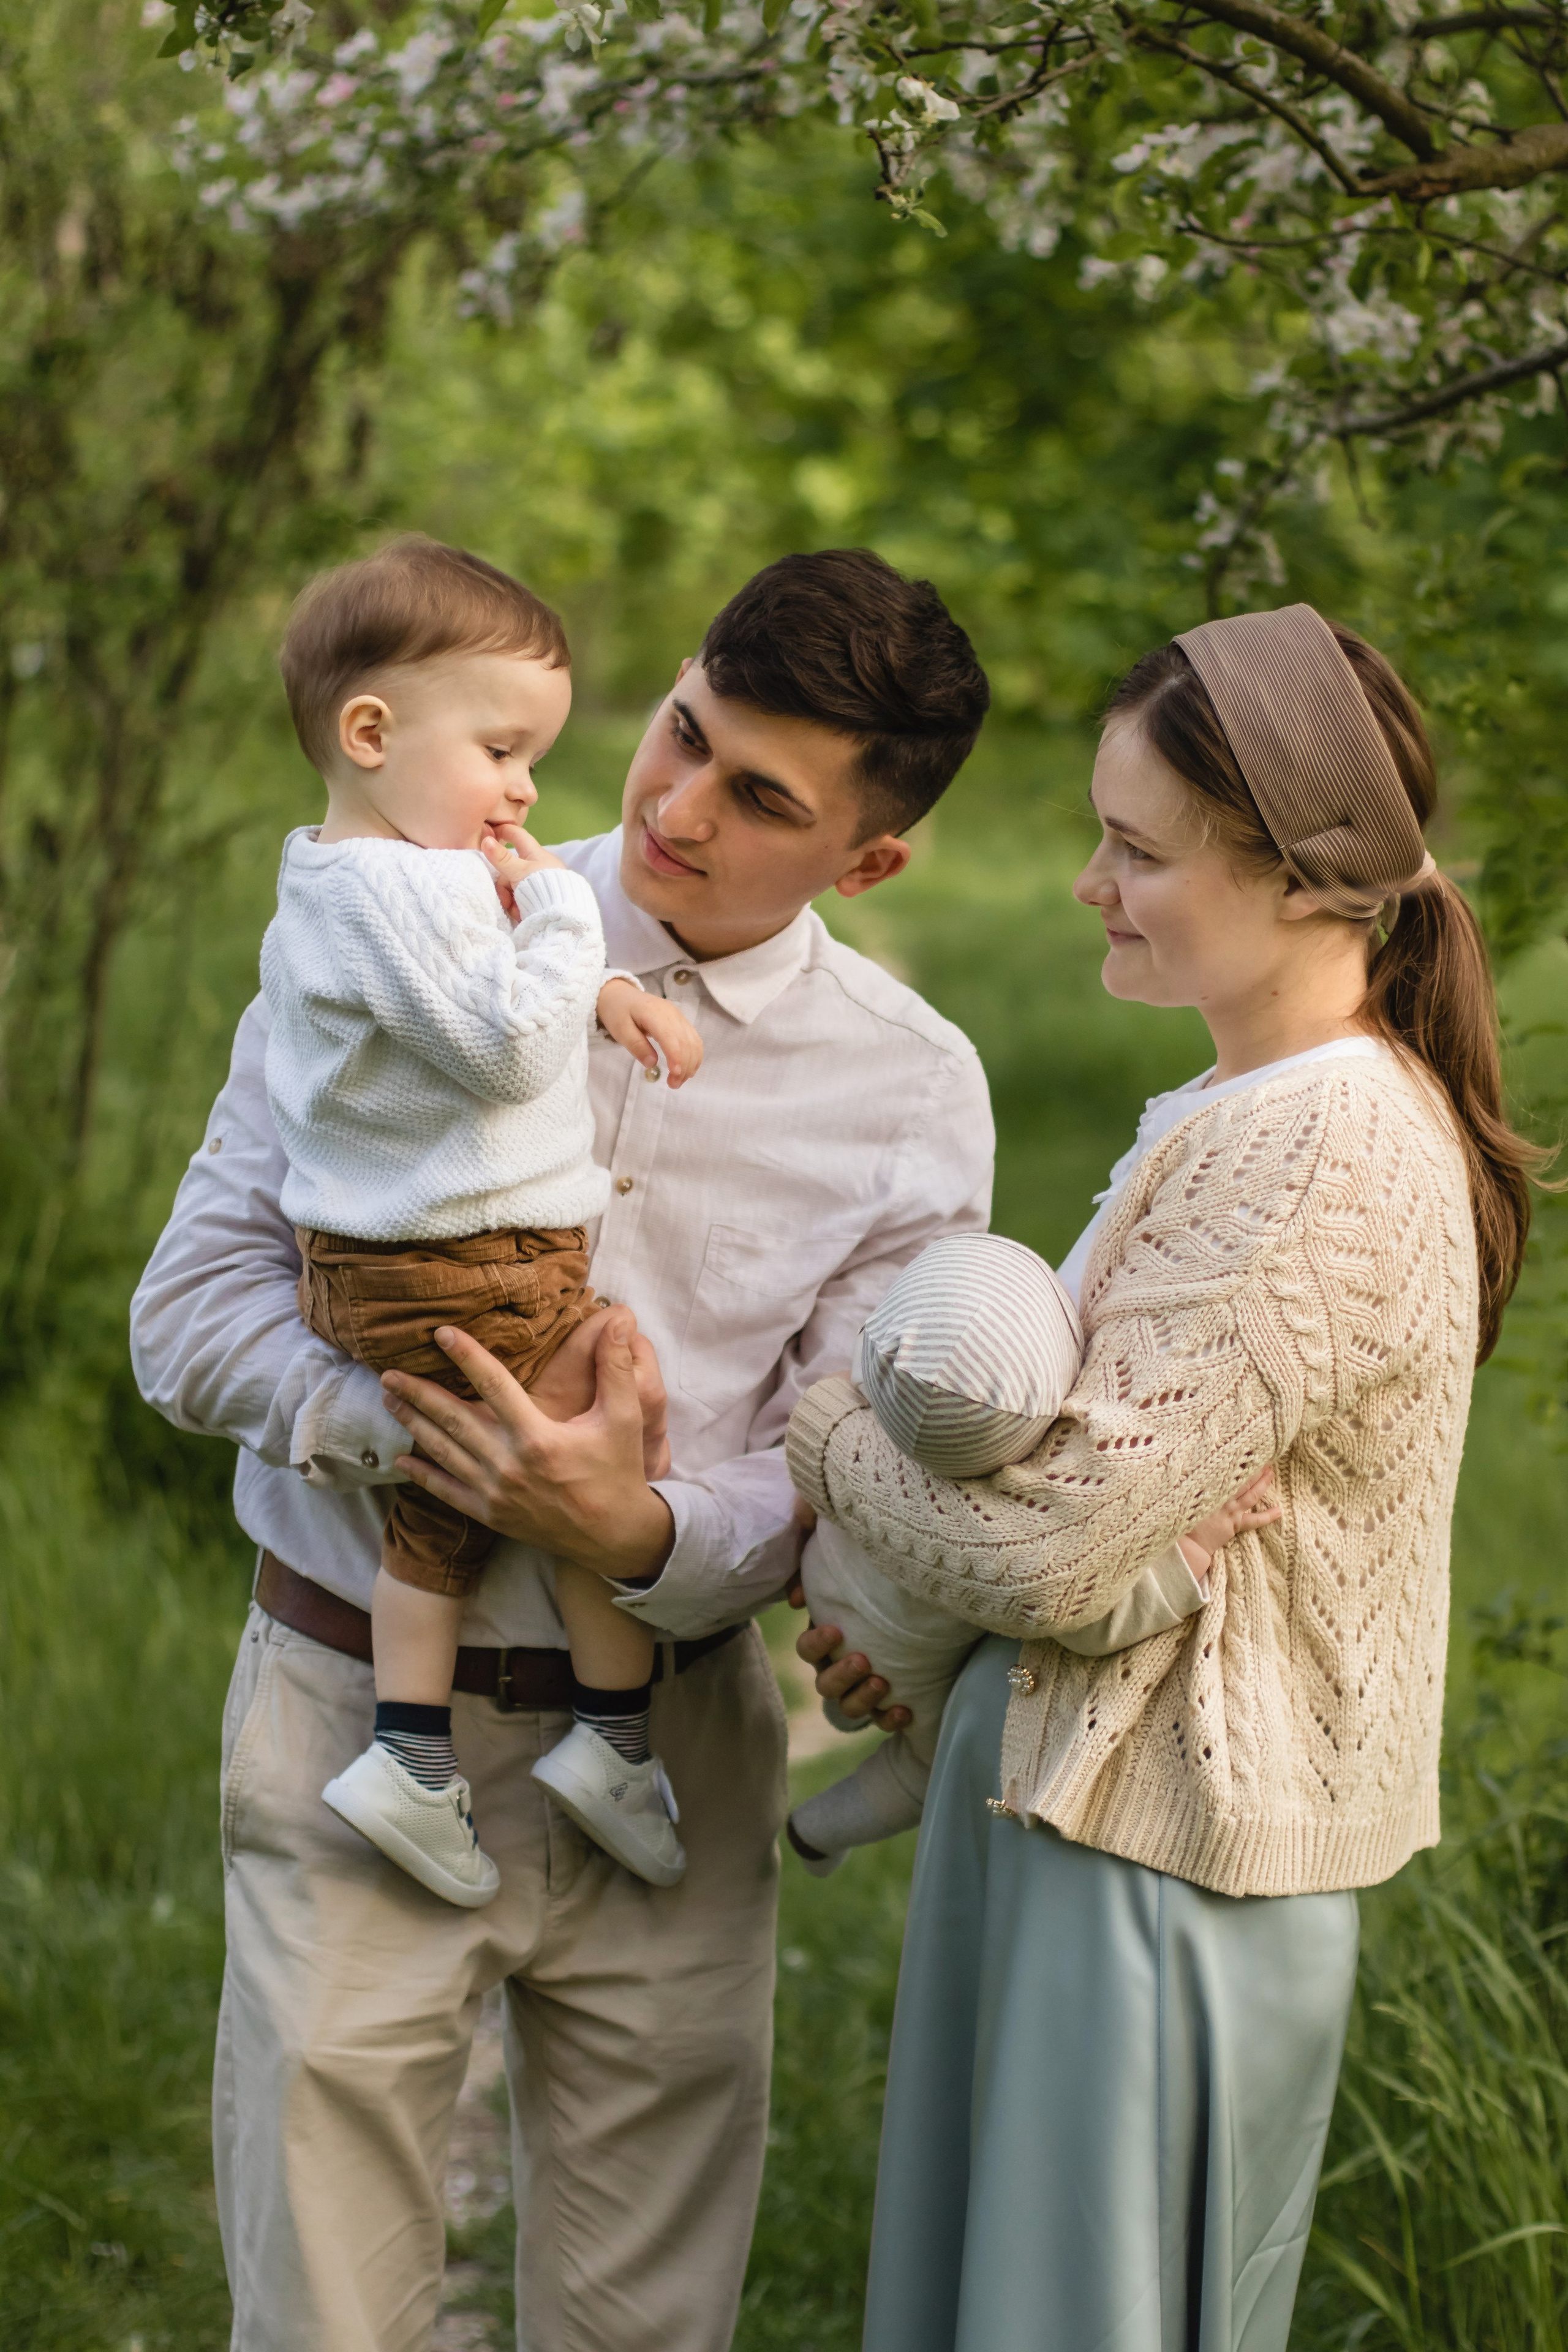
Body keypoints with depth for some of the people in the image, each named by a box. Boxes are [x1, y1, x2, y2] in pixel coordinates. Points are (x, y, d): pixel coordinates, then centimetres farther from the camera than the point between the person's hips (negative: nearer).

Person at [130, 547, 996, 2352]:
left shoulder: (912, 1097, -2)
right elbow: (193, 1307, -5)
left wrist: (639, 1530, -25)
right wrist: (436, 1426, -23)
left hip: (670, 1753, 1)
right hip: (359, 1721, -1)